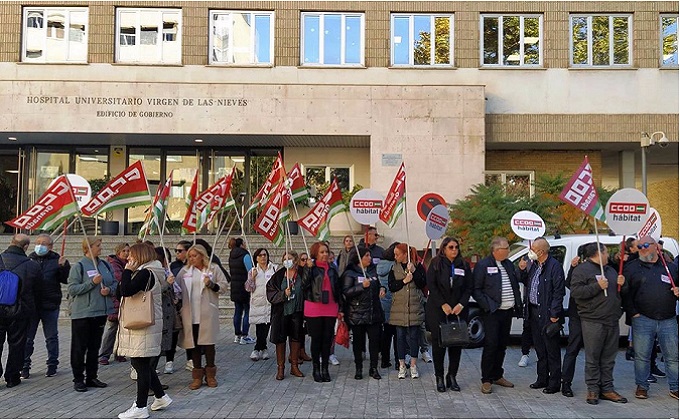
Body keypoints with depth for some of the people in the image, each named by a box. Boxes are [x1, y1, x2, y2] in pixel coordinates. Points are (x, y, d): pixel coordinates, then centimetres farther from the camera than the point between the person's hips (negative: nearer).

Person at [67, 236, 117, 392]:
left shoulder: (105, 265, 8)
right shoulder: (78, 266, -9)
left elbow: (115, 283, 15)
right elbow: (72, 289, -14)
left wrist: (109, 289, -6)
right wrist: (92, 282, -21)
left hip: (101, 312, 6)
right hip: (82, 313, -6)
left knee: (95, 347, 13)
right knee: (80, 347, 1)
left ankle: (92, 377, 23)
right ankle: (78, 379, 11)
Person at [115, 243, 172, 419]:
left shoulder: (145, 274, -17)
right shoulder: (147, 272, 15)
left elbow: (126, 290, -26)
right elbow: (126, 291, 20)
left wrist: (127, 271, -16)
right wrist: (129, 272, 11)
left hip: (143, 327, -11)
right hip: (141, 326, 11)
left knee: (142, 366, -3)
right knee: (142, 364, 18)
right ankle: (161, 397, 28)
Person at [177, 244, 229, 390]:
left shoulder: (214, 268, 3)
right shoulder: (185, 271, 10)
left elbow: (223, 286, 2)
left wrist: (211, 284, -13)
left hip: (207, 313, -2)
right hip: (190, 314, 2)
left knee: (208, 342, 3)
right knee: (194, 344, 6)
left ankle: (210, 375, 18)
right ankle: (197, 376, 17)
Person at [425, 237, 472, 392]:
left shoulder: (464, 265, 9)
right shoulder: (436, 263, 1)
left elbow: (468, 288, 7)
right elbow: (431, 286, -5)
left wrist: (461, 304, -8)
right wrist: (443, 304, -11)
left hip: (458, 310, 3)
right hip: (438, 311, -2)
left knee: (456, 343, 2)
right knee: (438, 343, -1)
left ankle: (452, 376, 12)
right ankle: (439, 377, 9)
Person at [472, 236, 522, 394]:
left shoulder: (508, 264, 12)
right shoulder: (483, 265, -8)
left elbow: (516, 285, 17)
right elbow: (476, 289, -8)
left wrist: (518, 306, 7)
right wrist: (487, 306, -15)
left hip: (508, 312, 7)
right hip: (492, 312, -6)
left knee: (502, 345, 13)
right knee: (491, 345, -6)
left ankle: (497, 376, 25)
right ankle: (486, 380, 2)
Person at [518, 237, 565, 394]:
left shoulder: (554, 266, -14)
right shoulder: (534, 265, 10)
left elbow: (559, 292, -16)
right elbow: (526, 283, 22)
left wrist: (554, 314, -19)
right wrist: (523, 270, 4)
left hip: (547, 314, -8)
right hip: (534, 312, 8)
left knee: (552, 350, 2)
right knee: (539, 348, 17)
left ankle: (554, 383, 11)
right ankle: (542, 379, 28)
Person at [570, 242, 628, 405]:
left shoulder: (610, 270, 21)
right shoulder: (582, 270, -3)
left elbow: (622, 293, 28)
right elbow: (576, 292, -15)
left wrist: (622, 284, 6)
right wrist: (597, 286, -18)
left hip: (612, 321, 7)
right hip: (592, 321, -7)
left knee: (609, 358, 10)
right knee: (593, 358, -2)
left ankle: (607, 389, 17)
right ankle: (593, 389, 6)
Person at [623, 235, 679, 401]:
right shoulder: (631, 269, 5)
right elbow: (625, 293, 2)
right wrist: (632, 313, -6)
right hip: (642, 319, -2)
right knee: (642, 356, 4)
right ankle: (642, 386, 17)